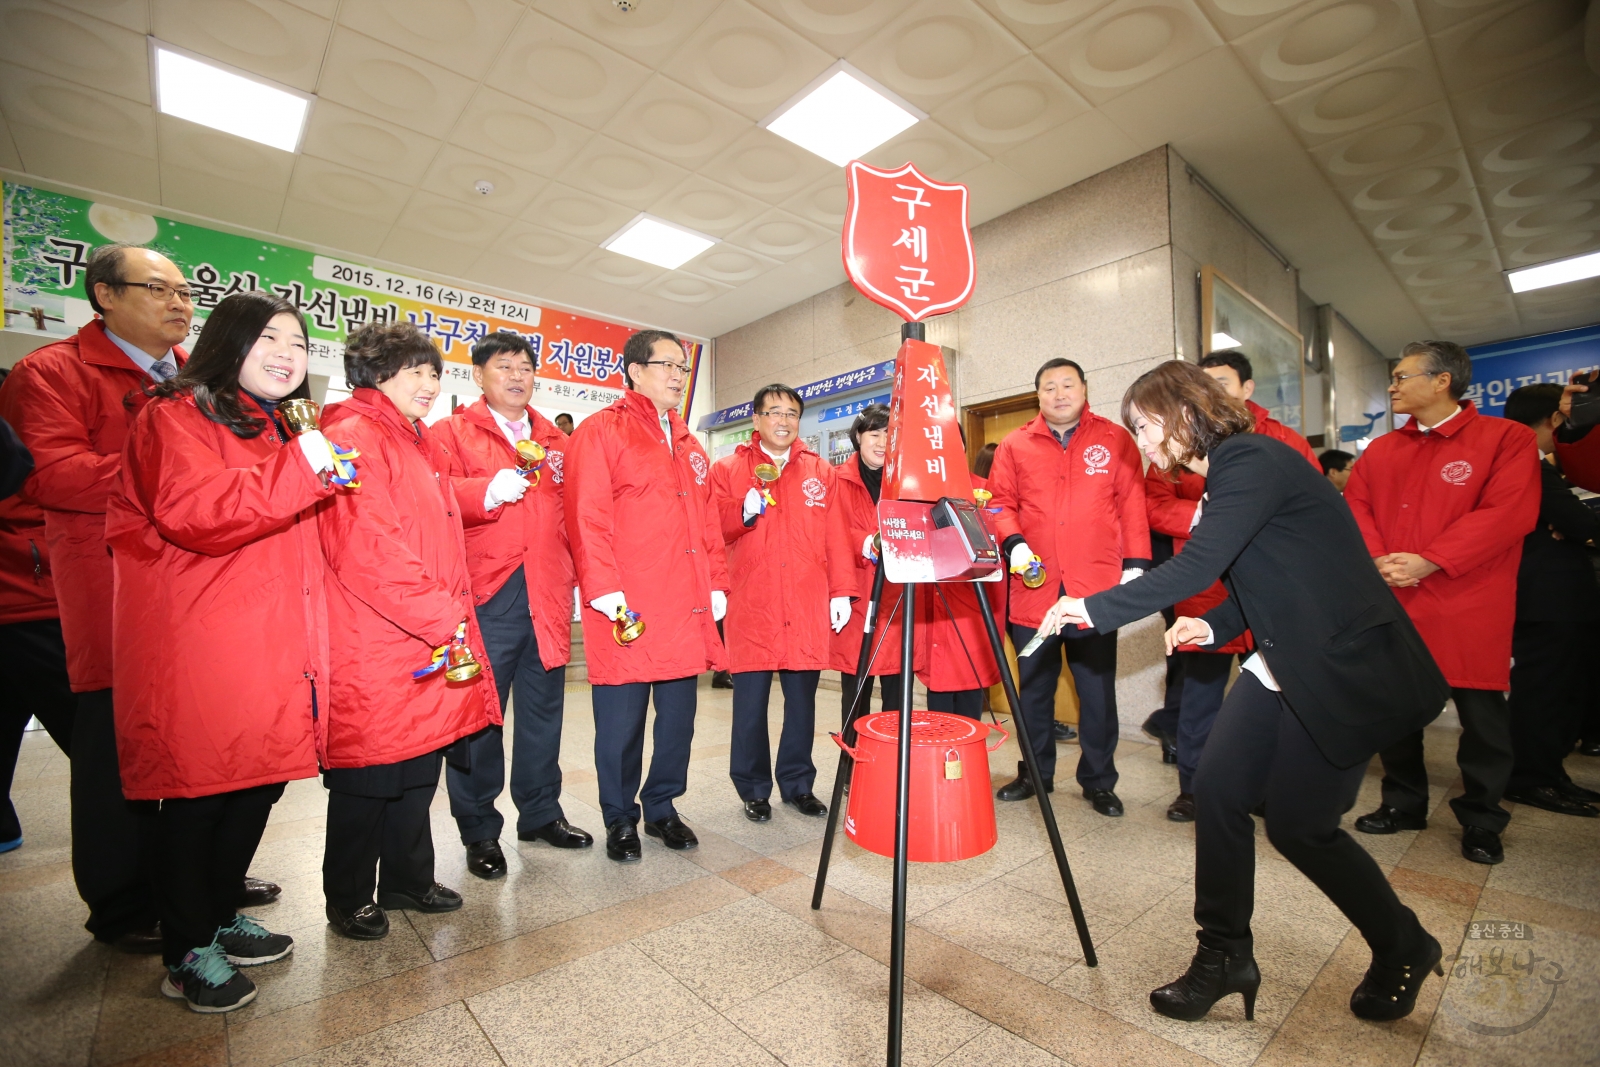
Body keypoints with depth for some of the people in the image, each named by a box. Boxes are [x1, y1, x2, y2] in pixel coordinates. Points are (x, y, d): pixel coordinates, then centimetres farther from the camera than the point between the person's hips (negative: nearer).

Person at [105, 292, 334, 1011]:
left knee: (258, 781, 14)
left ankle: (219, 916, 32)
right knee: (198, 790, 2)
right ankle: (187, 953, 19)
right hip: (198, 649, -8)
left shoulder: (274, 431, 21)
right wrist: (299, 470, -25)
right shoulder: (179, 415, -5)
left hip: (269, 648, 8)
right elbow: (193, 514, -23)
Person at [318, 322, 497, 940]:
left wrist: (484, 497, 9)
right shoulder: (352, 435, -13)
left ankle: (407, 878, 33)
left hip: (433, 634, 9)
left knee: (420, 767, 17)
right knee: (369, 775, 7)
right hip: (375, 647, -9)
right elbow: (364, 548, -23)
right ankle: (349, 899, 26)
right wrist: (441, 616, -20)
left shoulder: (416, 443, 19)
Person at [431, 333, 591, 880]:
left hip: (546, 593, 4)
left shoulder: (557, 441, 20)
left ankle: (540, 811, 27)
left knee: (543, 707, 11)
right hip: (484, 594, -3)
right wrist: (487, 489, -22)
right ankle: (479, 830, 19)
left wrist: (574, 577, 8)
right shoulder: (451, 433, 9)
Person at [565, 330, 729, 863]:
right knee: (622, 721, 6)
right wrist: (604, 587, -17)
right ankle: (621, 819, 26)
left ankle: (662, 806, 32)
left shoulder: (689, 445, 20)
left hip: (686, 608, 6)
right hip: (627, 609, -6)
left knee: (678, 715, 13)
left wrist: (716, 584, 11)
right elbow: (588, 516, -11)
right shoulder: (601, 431, -1)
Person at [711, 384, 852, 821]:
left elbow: (835, 535, 9)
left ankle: (798, 784, 26)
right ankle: (753, 789, 21)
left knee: (802, 697, 9)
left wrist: (841, 591, 3)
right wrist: (743, 513, -16)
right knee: (751, 699, 3)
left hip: (808, 605, 2)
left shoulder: (820, 472, 14)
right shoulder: (728, 469, 8)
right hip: (751, 605, -2)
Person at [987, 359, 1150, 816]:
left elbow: (1132, 506, 3)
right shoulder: (1015, 446, 7)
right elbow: (1000, 503, 4)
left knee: (1098, 691, 8)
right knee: (1034, 688, 12)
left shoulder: (1114, 440, 6)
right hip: (1034, 587, 1)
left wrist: (1135, 565, -3)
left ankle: (1099, 781, 25)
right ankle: (1035, 774, 28)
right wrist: (1012, 542, -14)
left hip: (1096, 588, -1)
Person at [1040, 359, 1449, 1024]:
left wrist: (1093, 609, -23)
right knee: (1216, 788, 1)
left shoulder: (1252, 461, -19)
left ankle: (1403, 950, 31)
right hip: (1283, 661, 8)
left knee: (1296, 822, 2)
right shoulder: (1228, 471, 11)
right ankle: (1224, 955, 16)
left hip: (1346, 664, -8)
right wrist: (1217, 625, 0)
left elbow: (1197, 568, -28)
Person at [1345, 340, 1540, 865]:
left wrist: (1428, 561, -21)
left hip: (1469, 609, -4)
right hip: (1392, 604, 4)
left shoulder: (1508, 438, -3)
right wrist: (1377, 559, -13)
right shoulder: (1381, 449, 11)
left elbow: (1509, 512, -15)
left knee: (1482, 717, 7)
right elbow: (1356, 505, 4)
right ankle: (1404, 803, 30)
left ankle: (1481, 821, 27)